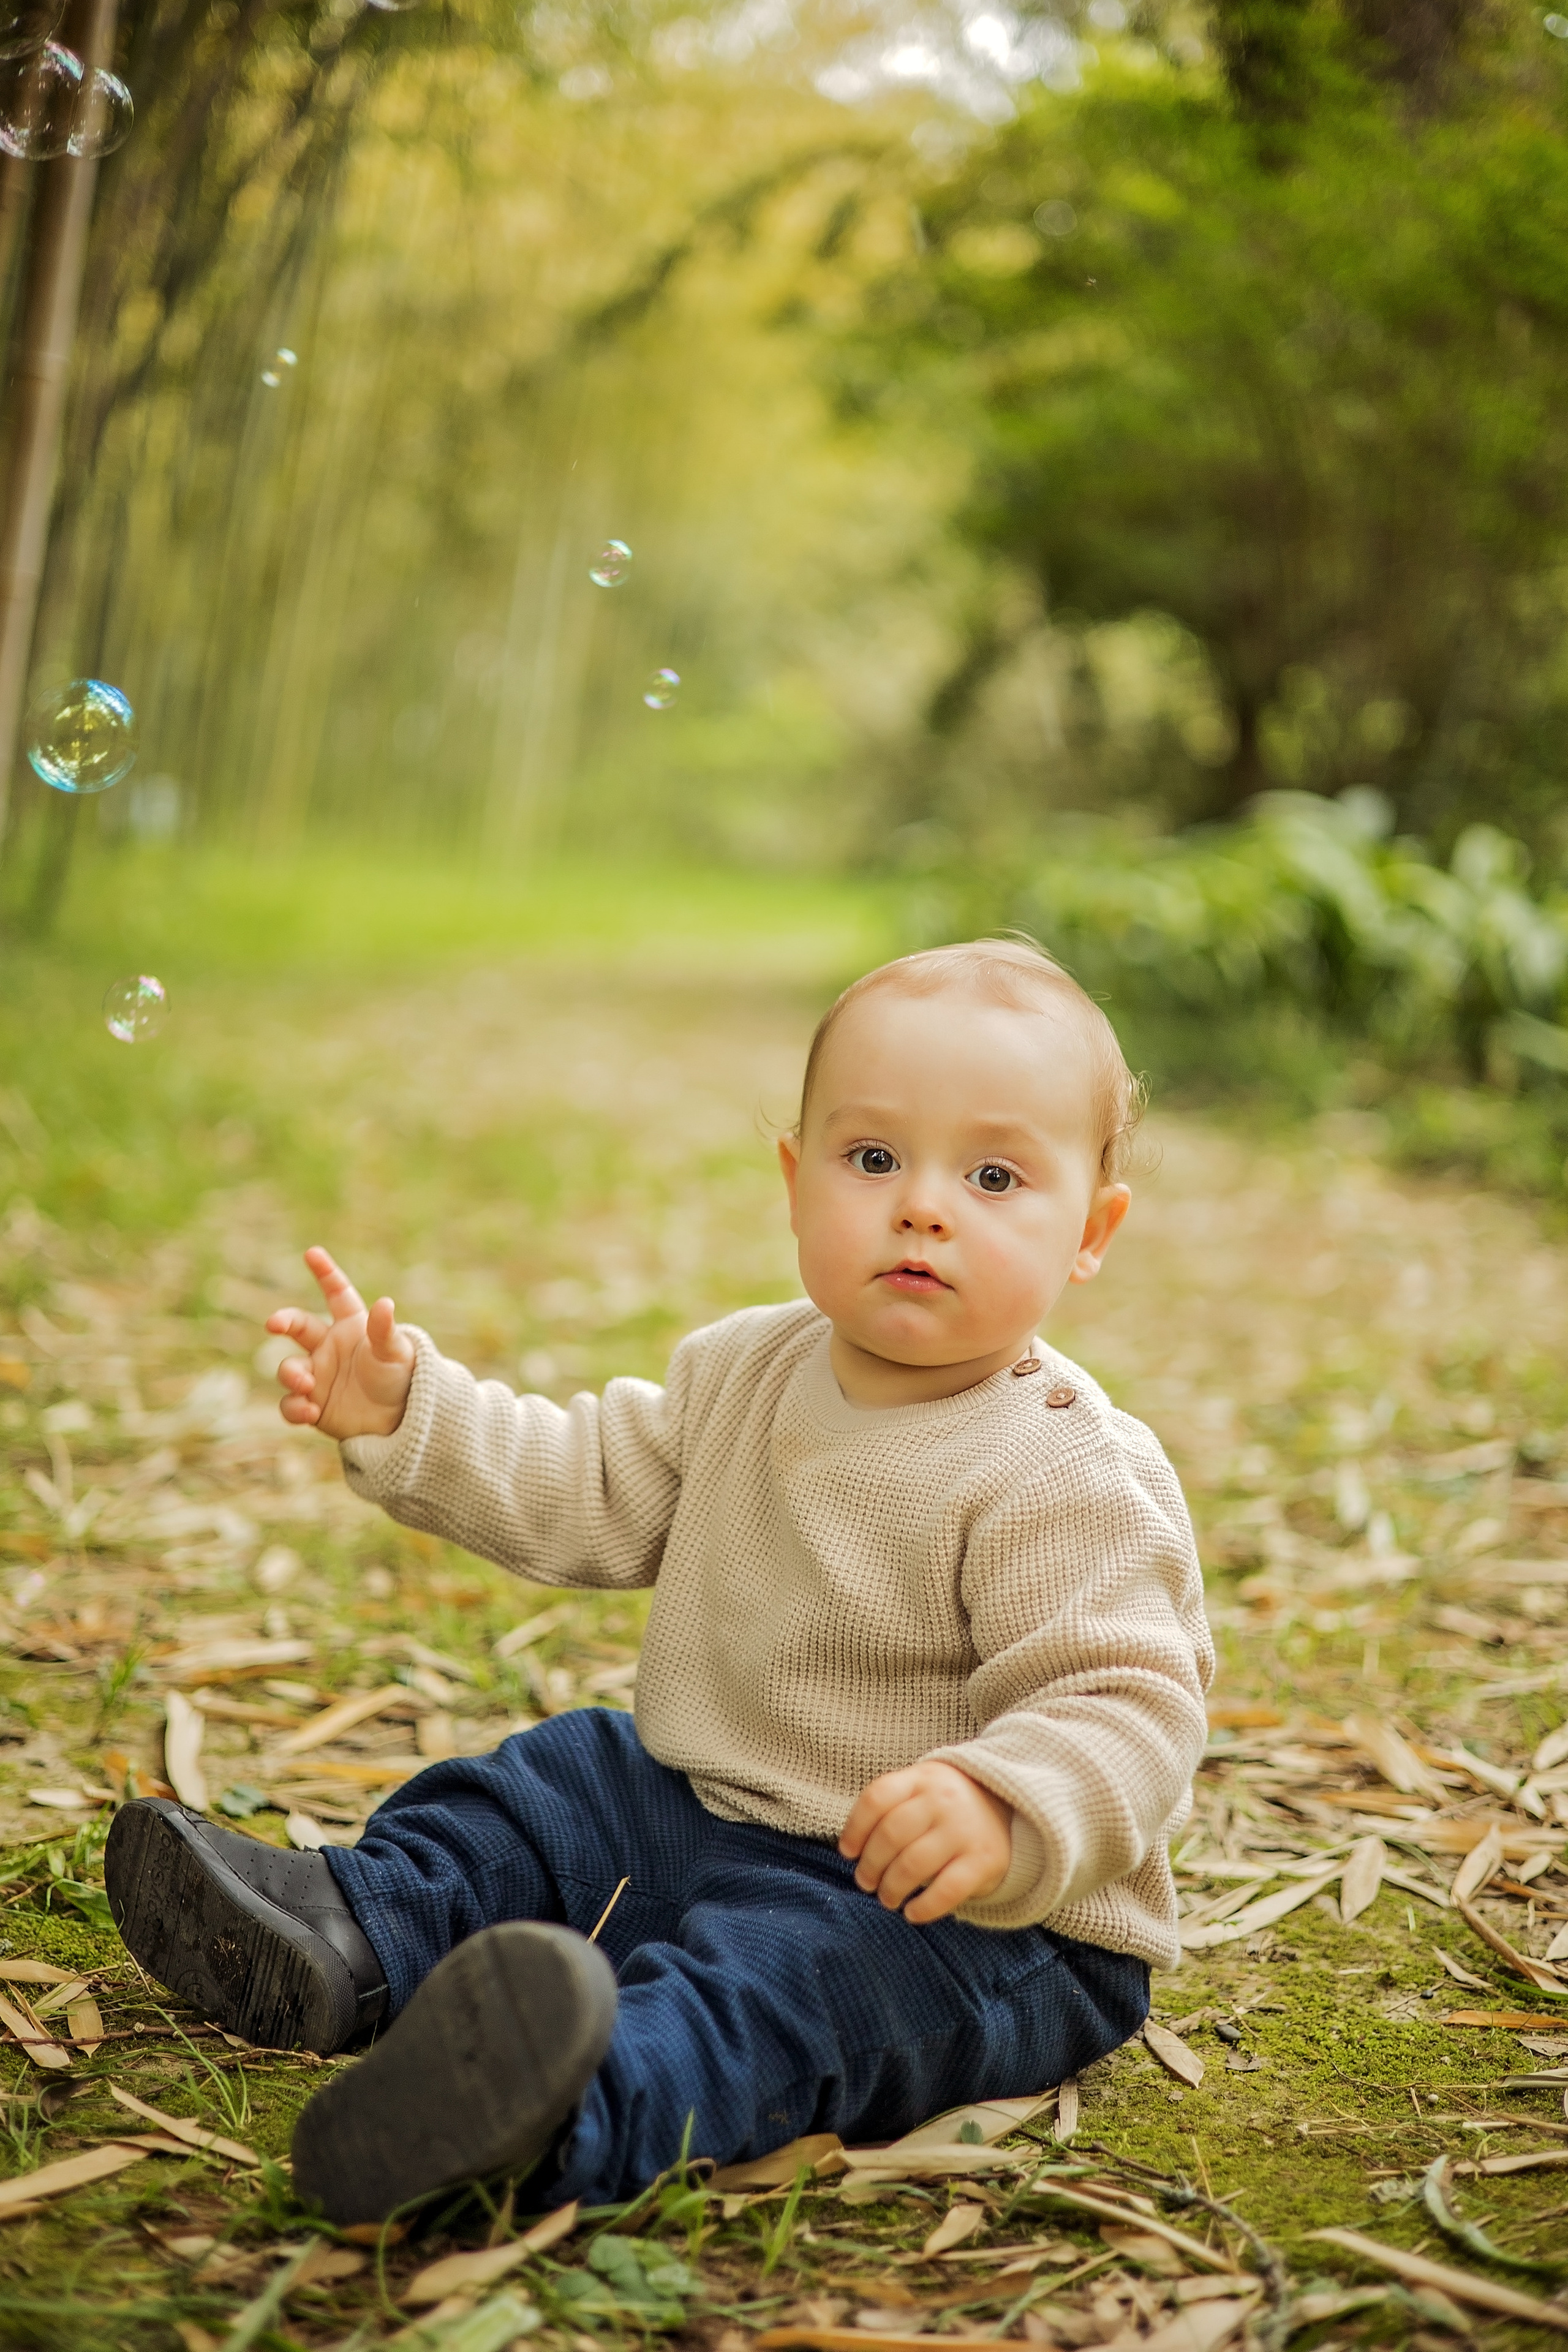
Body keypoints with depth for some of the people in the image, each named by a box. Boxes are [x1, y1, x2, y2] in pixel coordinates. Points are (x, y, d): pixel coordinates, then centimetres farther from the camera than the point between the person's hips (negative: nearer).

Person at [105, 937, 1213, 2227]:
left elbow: (1129, 1710, -26)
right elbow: (587, 1493, 14)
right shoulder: (749, 1371, 4)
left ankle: (583, 2106, -60)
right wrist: (409, 1412, 3)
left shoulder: (1077, 1482, -21)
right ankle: (343, 1940, -12)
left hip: (990, 1923, -9)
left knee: (782, 1967, -35)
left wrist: (1000, 1809, -46)